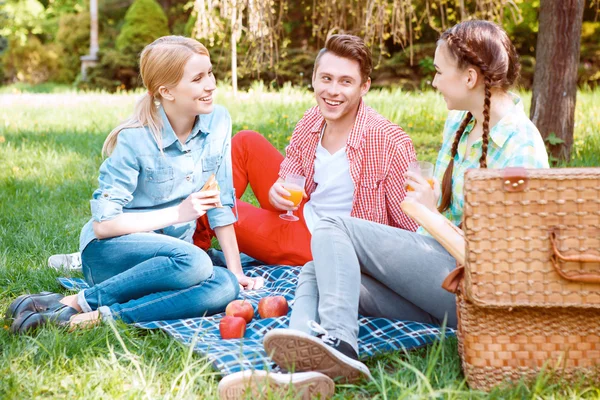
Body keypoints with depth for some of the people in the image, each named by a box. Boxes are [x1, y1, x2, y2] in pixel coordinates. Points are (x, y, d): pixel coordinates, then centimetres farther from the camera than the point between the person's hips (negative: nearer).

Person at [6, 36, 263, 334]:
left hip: (168, 256, 5)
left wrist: (236, 271, 1)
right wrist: (178, 213, -21)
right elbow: (102, 224, -18)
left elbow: (221, 203, 4)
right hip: (112, 250, -5)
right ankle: (77, 302, -23)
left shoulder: (218, 122, -4)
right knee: (194, 262, -37)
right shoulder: (135, 139, -17)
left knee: (225, 287, -29)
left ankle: (95, 317, -27)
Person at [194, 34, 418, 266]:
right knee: (246, 142, 2)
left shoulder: (390, 143, -26)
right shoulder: (311, 121, -5)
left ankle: (199, 234, 24)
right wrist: (276, 194, -15)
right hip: (301, 215, 7)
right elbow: (285, 180, 6)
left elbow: (413, 230, -19)